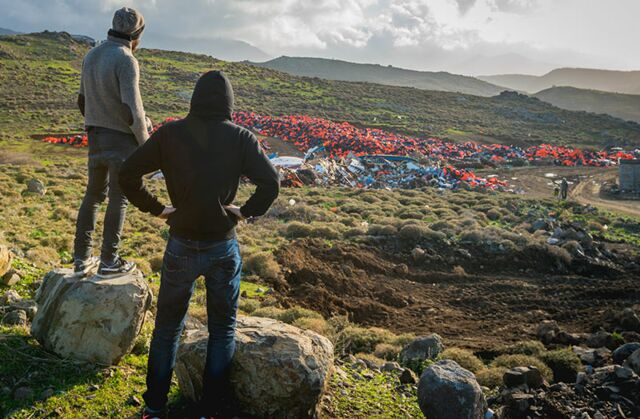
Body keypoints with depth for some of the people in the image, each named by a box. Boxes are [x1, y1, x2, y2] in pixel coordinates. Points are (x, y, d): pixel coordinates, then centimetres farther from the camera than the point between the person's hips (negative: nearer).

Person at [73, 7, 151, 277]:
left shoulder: (91, 56, 8)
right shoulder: (126, 61, -18)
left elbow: (83, 101, 16)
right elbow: (132, 111, -23)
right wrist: (145, 143, -10)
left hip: (96, 137, 7)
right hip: (122, 139, -7)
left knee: (94, 195, 16)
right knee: (118, 199, 2)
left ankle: (81, 259, 20)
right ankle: (109, 263, 10)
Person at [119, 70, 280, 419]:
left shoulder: (170, 134, -3)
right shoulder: (240, 138, -6)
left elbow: (128, 173, -3)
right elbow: (270, 182, -14)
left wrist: (156, 209, 4)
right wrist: (246, 212, -2)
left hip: (181, 246, 1)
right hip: (223, 247, -1)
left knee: (167, 327, 20)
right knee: (223, 329, 18)